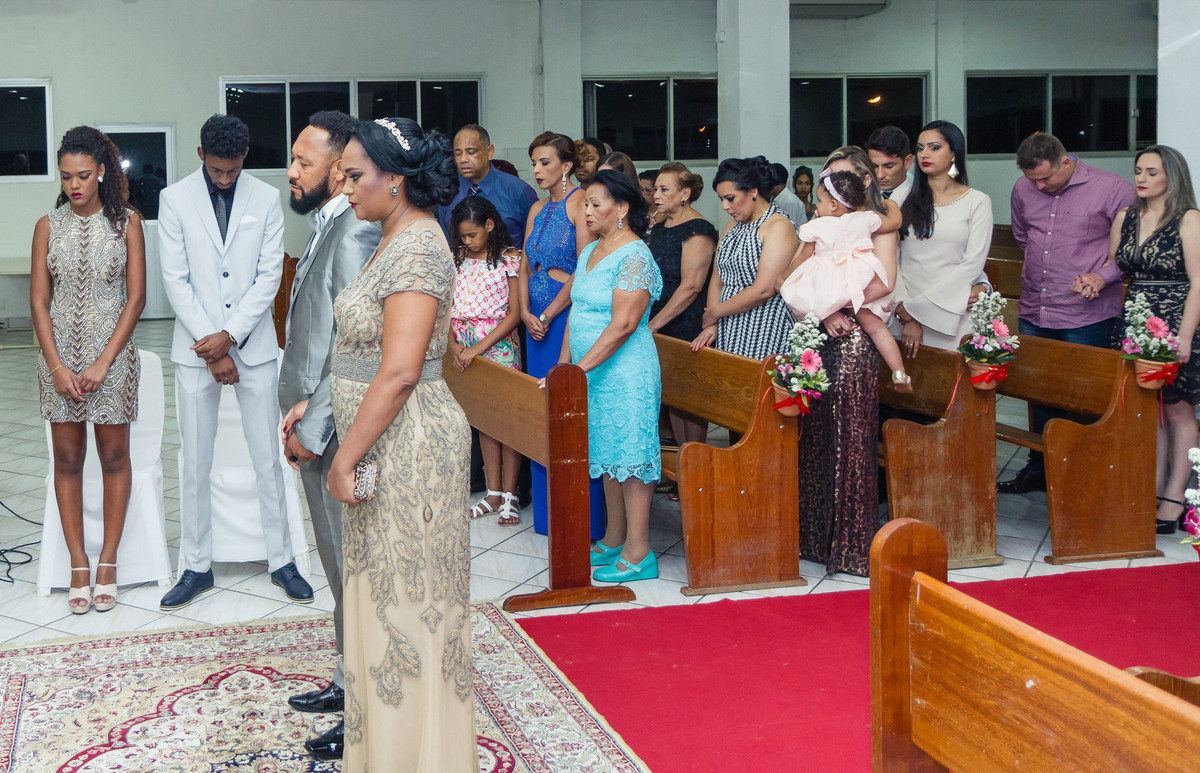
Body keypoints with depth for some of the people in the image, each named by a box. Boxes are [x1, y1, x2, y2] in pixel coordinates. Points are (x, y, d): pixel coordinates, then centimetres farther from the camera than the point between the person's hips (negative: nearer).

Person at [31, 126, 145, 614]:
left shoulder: (126, 222, -2)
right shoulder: (48, 226, 2)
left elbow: (135, 298, -5)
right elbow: (39, 302, 1)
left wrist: (104, 363, -12)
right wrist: (57, 367, -9)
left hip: (112, 354, -1)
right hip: (60, 355, 2)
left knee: (114, 456, 5)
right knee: (67, 459, 5)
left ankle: (107, 563, 15)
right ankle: (78, 565, 14)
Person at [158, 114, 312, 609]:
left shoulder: (266, 199, 2)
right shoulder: (174, 199, 0)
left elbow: (269, 276, -2)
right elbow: (175, 279, -4)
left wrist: (230, 335, -11)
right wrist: (210, 346, -10)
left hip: (253, 346, 0)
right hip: (196, 348, 0)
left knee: (268, 458, 5)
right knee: (195, 462, 6)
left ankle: (281, 560, 15)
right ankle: (196, 567, 17)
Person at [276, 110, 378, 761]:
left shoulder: (355, 233, -20)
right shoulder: (325, 229, 13)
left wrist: (314, 427, -19)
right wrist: (304, 405, 5)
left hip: (337, 437, -10)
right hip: (317, 430, 10)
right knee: (341, 565, 21)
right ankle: (352, 681, 36)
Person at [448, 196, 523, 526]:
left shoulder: (509, 260, -5)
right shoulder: (458, 261, 8)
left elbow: (514, 313, -9)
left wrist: (481, 346, -15)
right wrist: (453, 346, -6)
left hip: (500, 345, -5)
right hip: (466, 347, 5)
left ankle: (509, 495, 5)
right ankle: (493, 492, 16)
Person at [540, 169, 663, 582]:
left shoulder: (635, 257, -15)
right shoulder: (590, 251, 13)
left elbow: (622, 324, -21)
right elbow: (576, 312, 18)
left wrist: (580, 368, -22)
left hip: (626, 374, -9)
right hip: (593, 374, 9)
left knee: (629, 455, -4)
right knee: (608, 455, 14)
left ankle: (637, 553, 2)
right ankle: (613, 540, 23)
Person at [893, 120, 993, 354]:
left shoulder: (977, 201, 1)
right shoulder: (907, 200, 9)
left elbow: (973, 264, -7)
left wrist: (917, 306, -13)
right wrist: (906, 317, -13)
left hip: (950, 317, -2)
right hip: (904, 316, 2)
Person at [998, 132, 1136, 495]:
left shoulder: (1113, 189, -8)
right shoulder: (1023, 189, 6)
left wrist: (1102, 275, -19)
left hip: (1086, 317, -5)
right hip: (1033, 312, 5)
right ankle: (1039, 469, 28)